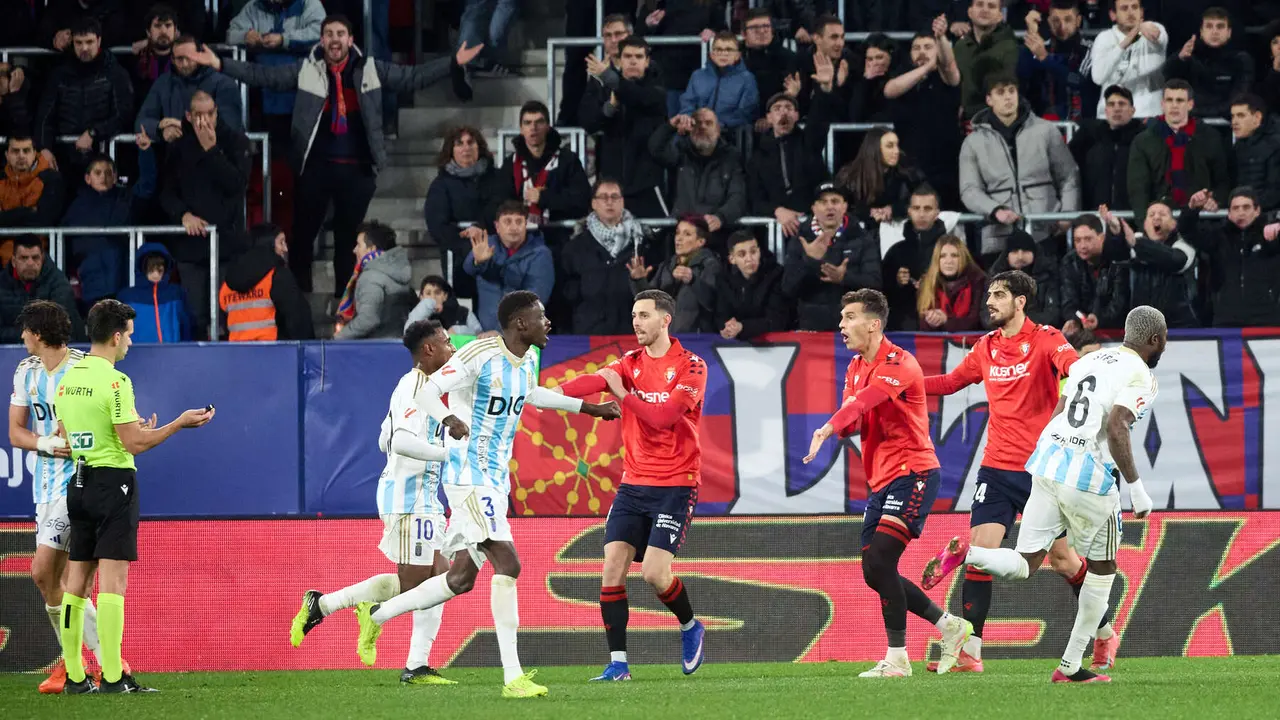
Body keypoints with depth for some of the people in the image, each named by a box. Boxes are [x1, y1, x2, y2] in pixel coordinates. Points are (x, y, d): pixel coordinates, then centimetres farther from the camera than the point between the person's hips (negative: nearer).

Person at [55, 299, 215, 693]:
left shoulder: (67, 380, 9)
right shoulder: (115, 381, -14)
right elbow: (133, 444, -16)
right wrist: (179, 423, -6)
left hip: (79, 483, 7)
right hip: (113, 481, -7)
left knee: (77, 582, 8)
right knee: (112, 580, -7)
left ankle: (74, 675, 8)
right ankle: (112, 676, -10)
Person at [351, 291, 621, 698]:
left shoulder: (528, 359, 9)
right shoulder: (480, 355, -17)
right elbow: (425, 393, -18)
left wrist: (587, 408, 34)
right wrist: (448, 419, -39)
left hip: (496, 480, 9)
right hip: (469, 477, -9)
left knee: (461, 578, 11)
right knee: (507, 564, -17)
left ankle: (376, 616, 29)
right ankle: (513, 677, -17)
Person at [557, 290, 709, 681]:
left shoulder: (691, 367, -7)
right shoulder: (631, 362, 7)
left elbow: (664, 416, -19)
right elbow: (594, 381, -11)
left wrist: (623, 393, -15)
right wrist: (553, 391, -28)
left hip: (675, 484, -5)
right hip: (633, 484, 5)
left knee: (654, 572, -14)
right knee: (612, 567, -7)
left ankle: (690, 627, 17)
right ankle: (617, 663, -3)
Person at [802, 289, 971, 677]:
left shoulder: (898, 364, -14)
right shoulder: (856, 368, 14)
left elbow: (865, 399, -31)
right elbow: (852, 418, 10)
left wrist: (827, 429, -45)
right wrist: (846, 424, -15)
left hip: (913, 473, -9)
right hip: (880, 480, 9)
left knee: (880, 561, -19)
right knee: (874, 573, 7)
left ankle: (897, 659, -12)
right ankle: (950, 626, 22)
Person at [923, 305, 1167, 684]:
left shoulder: (1090, 360, 18)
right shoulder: (1140, 376, -6)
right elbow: (1116, 429, -19)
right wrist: (1136, 488, -15)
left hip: (1050, 458, 6)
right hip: (1088, 475, -6)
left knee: (1024, 565, 8)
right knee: (1102, 568, 14)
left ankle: (964, 553, -21)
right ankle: (1071, 666, 16)